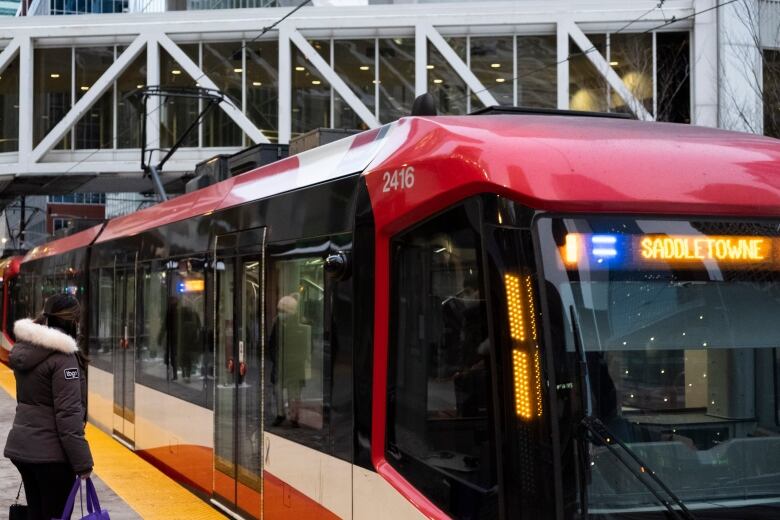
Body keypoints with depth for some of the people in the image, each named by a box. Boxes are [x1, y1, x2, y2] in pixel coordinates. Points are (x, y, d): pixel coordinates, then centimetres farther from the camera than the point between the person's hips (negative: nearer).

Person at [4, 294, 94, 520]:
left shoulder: (25, 349, 8)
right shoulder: (62, 357, -18)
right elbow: (68, 415, -20)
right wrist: (82, 463, -17)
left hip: (21, 446, 8)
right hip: (51, 452, -8)